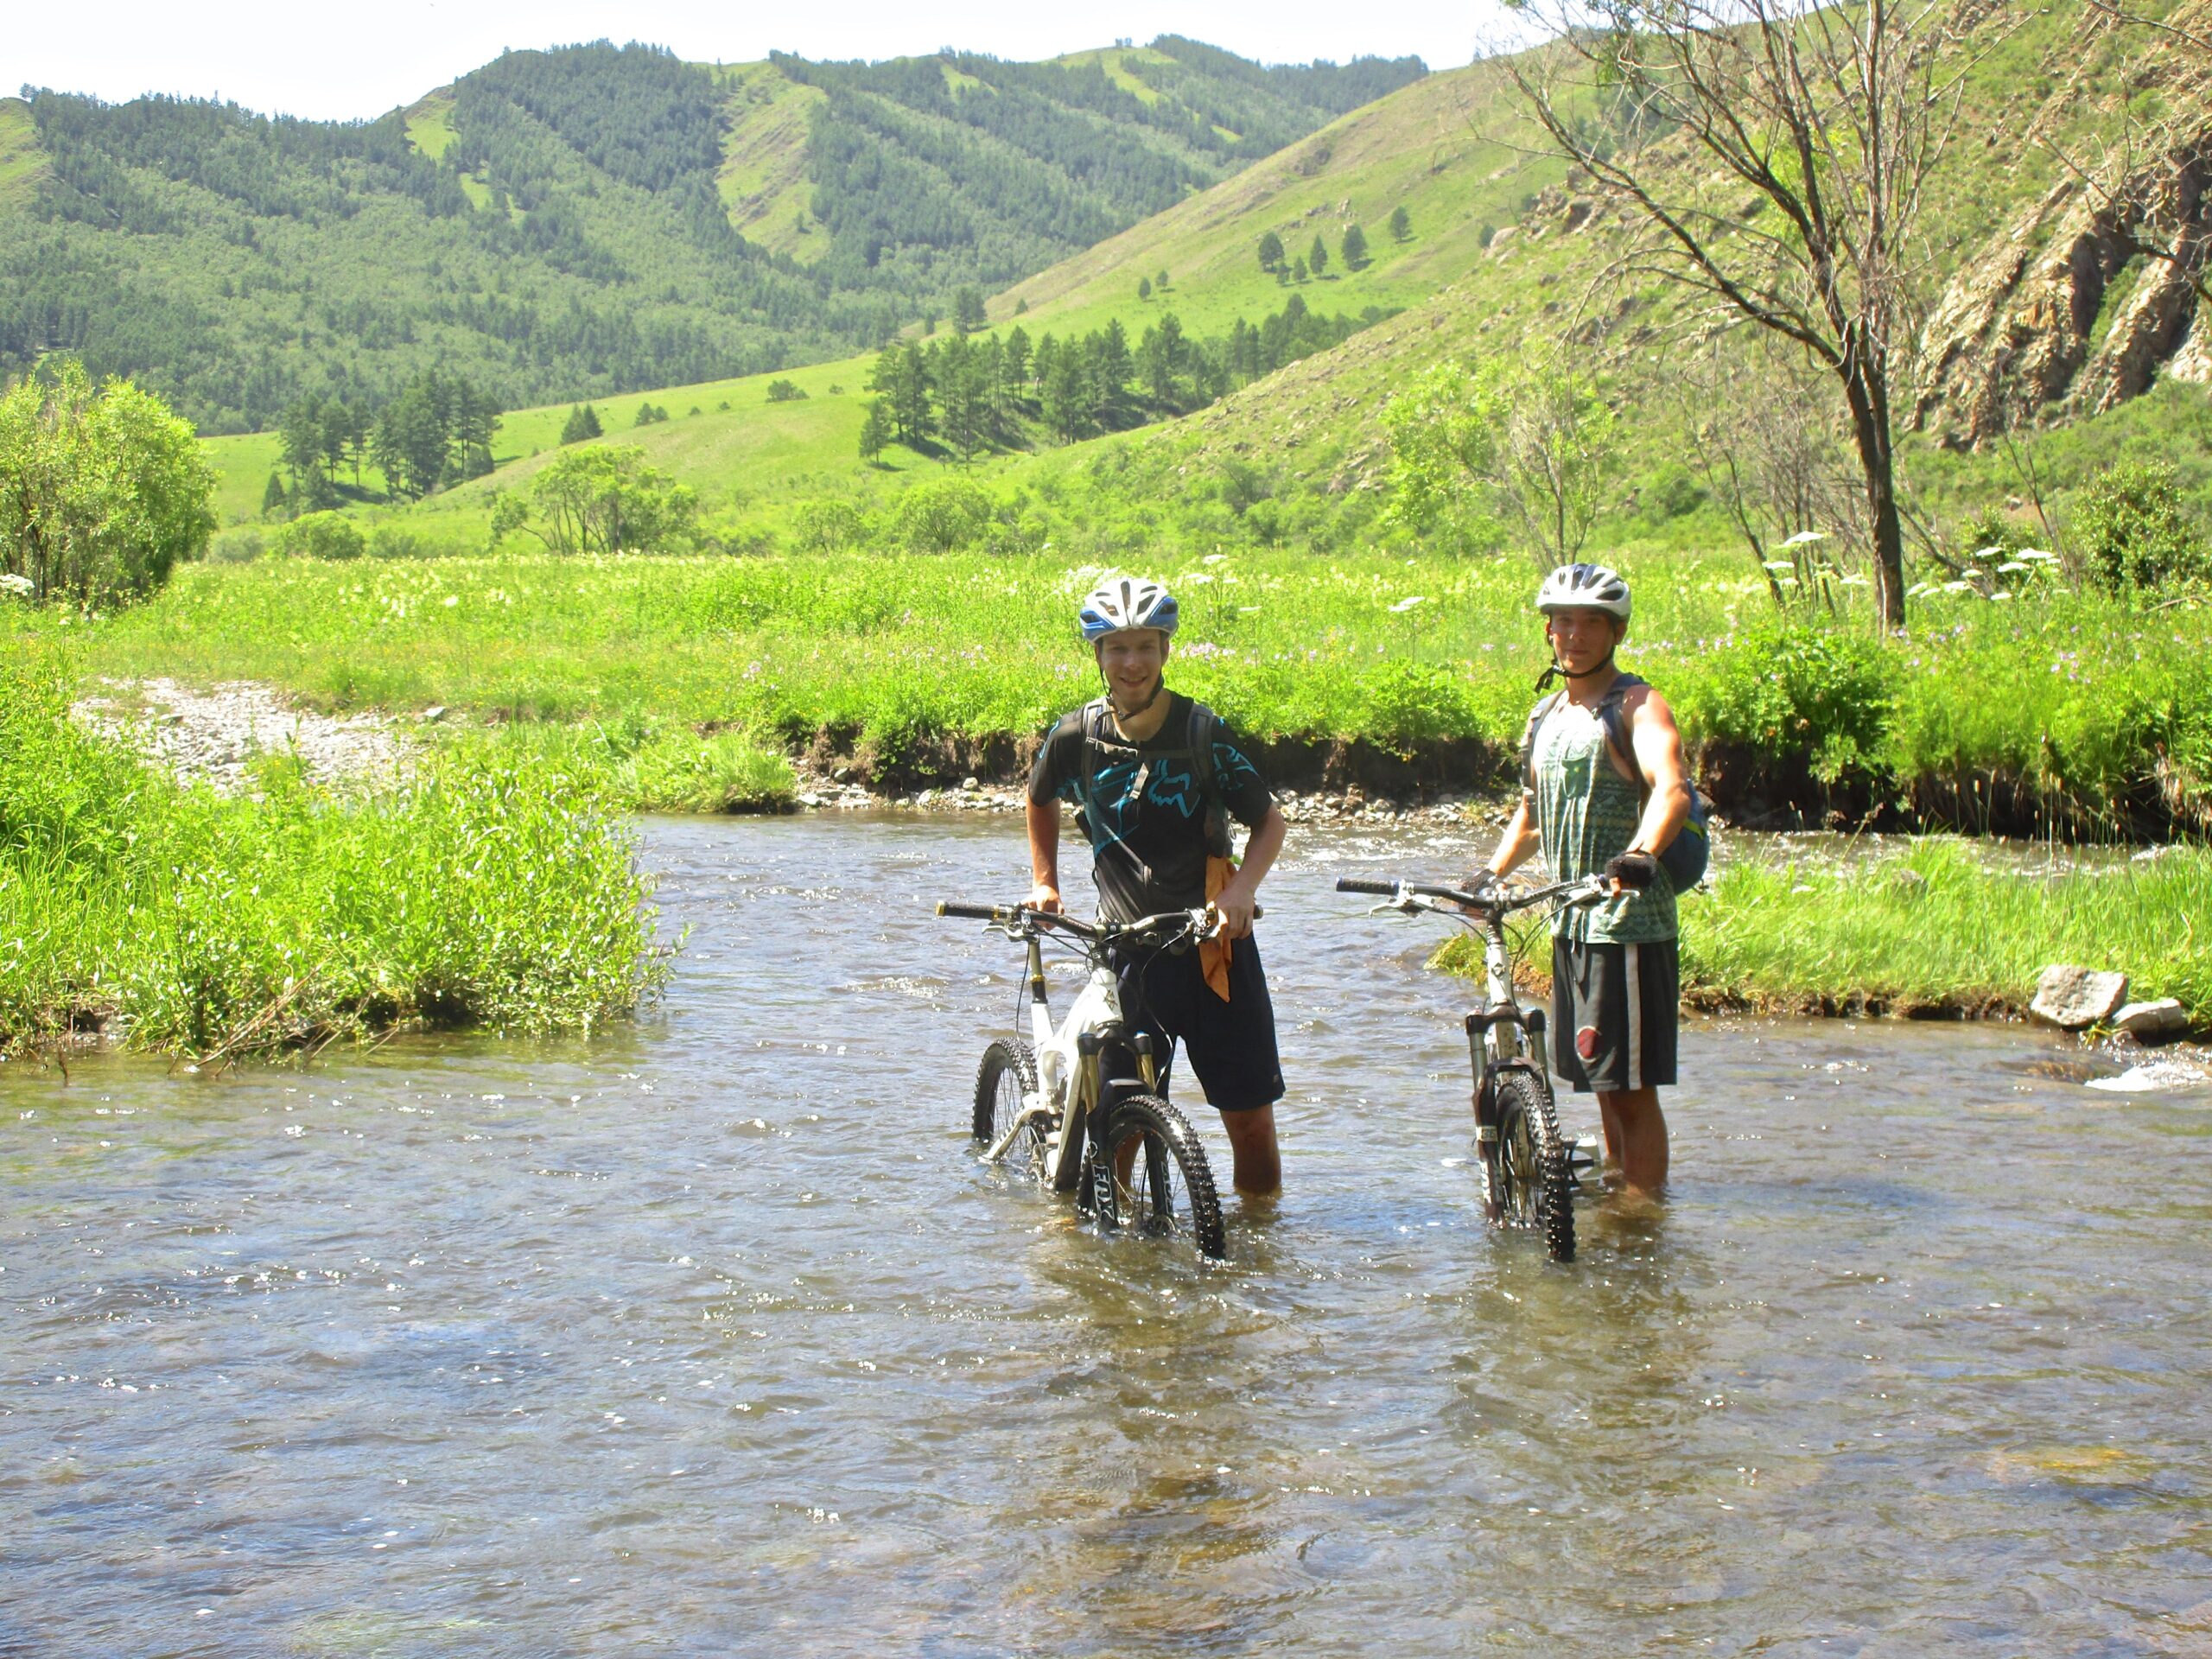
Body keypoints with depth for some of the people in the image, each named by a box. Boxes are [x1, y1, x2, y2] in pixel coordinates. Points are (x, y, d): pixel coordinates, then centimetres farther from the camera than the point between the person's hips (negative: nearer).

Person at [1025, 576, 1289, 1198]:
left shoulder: (1202, 731, -5)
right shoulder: (1077, 737, -1)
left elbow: (1269, 820, 1)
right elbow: (1042, 802, 21)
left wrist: (1244, 887, -16)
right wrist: (1044, 884, 14)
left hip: (1213, 943, -1)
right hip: (1128, 951, 1)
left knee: (1251, 1118, -1)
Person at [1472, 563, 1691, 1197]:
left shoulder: (1636, 706, -9)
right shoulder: (1545, 715, 14)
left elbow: (1672, 789, -28)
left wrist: (1640, 853, -46)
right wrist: (1490, 873, 14)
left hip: (1629, 923, -7)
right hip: (1571, 923, 8)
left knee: (1631, 1089, -5)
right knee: (1602, 1082, 15)